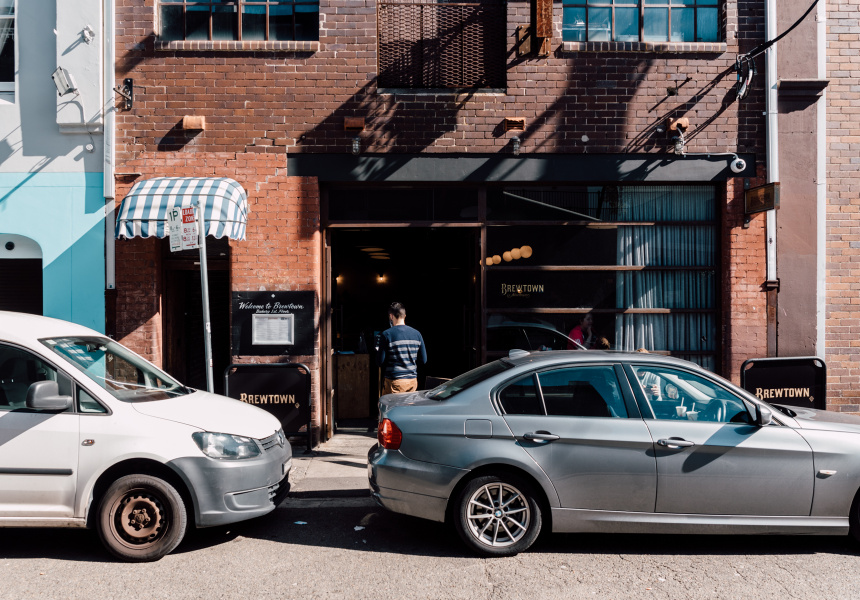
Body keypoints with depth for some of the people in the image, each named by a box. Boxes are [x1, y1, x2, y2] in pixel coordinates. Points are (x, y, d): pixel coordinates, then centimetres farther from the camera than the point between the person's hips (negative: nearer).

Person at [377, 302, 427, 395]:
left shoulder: (387, 334, -9)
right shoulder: (416, 334, 4)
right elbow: (423, 360, 8)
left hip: (394, 381, -5)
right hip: (412, 380, 5)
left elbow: (380, 362, -9)